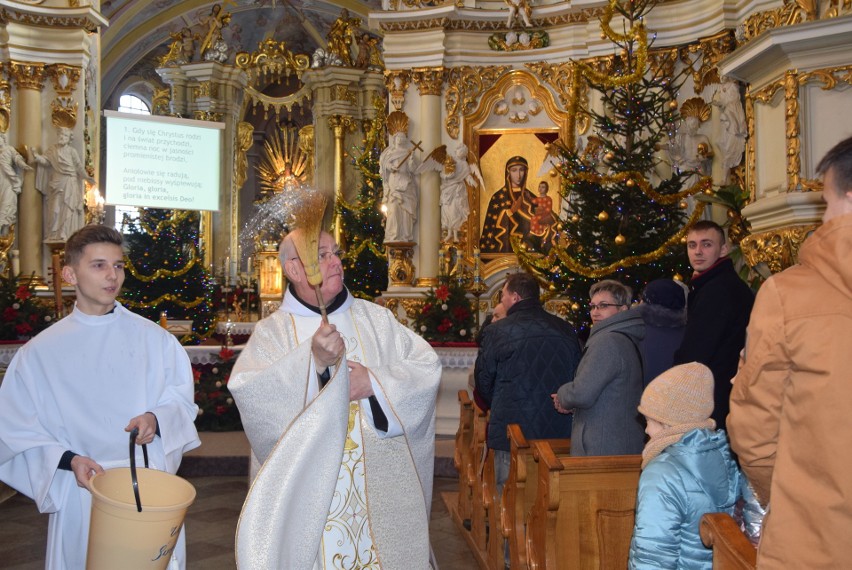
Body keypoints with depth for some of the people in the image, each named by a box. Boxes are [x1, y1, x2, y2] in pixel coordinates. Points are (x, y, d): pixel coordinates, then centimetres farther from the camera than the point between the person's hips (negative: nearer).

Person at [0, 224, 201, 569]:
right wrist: (69, 460, -14)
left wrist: (156, 419, -17)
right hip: (82, 492, 0)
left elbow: (181, 401, 5)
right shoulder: (39, 352, 0)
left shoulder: (154, 339, 1)